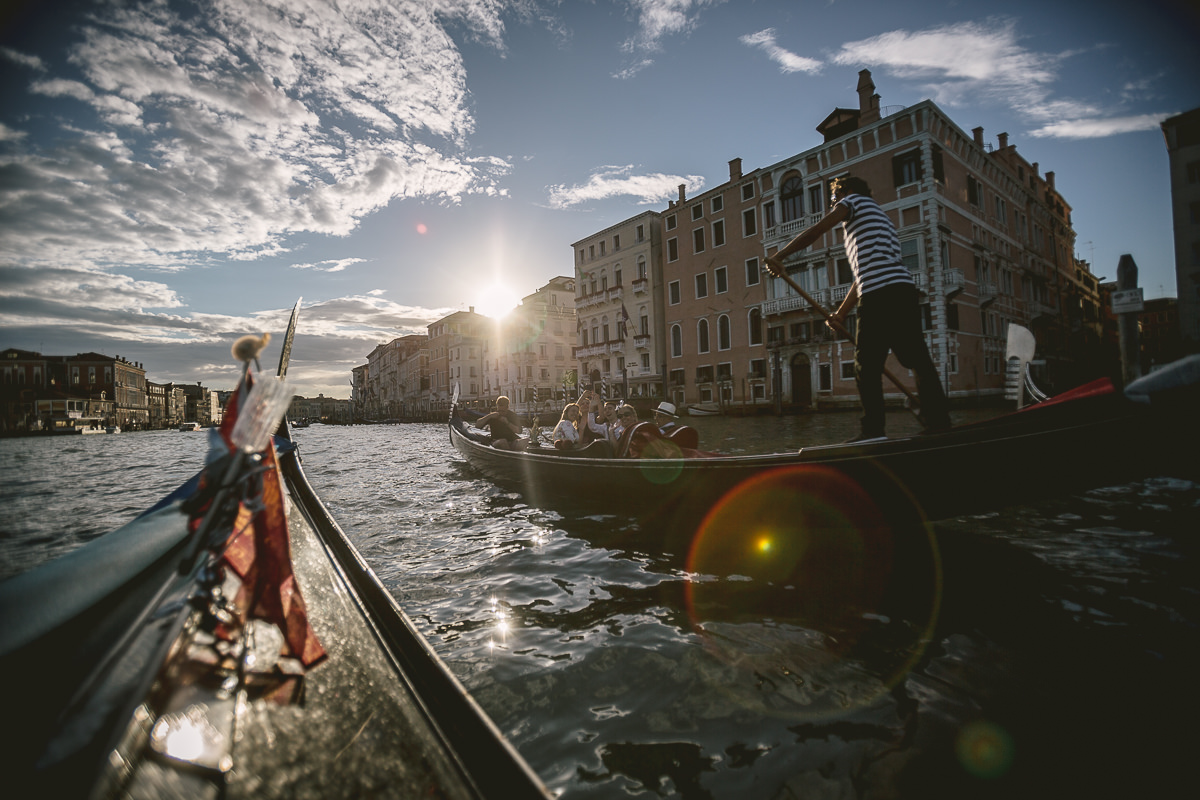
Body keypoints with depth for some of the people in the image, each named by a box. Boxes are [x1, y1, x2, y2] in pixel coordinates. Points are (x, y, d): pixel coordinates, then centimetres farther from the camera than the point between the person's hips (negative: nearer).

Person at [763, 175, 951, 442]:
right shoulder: (882, 220, 36)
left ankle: (873, 430, -3)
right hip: (905, 291, 8)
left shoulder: (855, 199, 13)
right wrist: (841, 314, 28)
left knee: (867, 365, -3)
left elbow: (816, 230, -5)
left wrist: (779, 255, -6)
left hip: (880, 296, -8)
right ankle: (938, 422, 6)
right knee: (918, 359, 6)